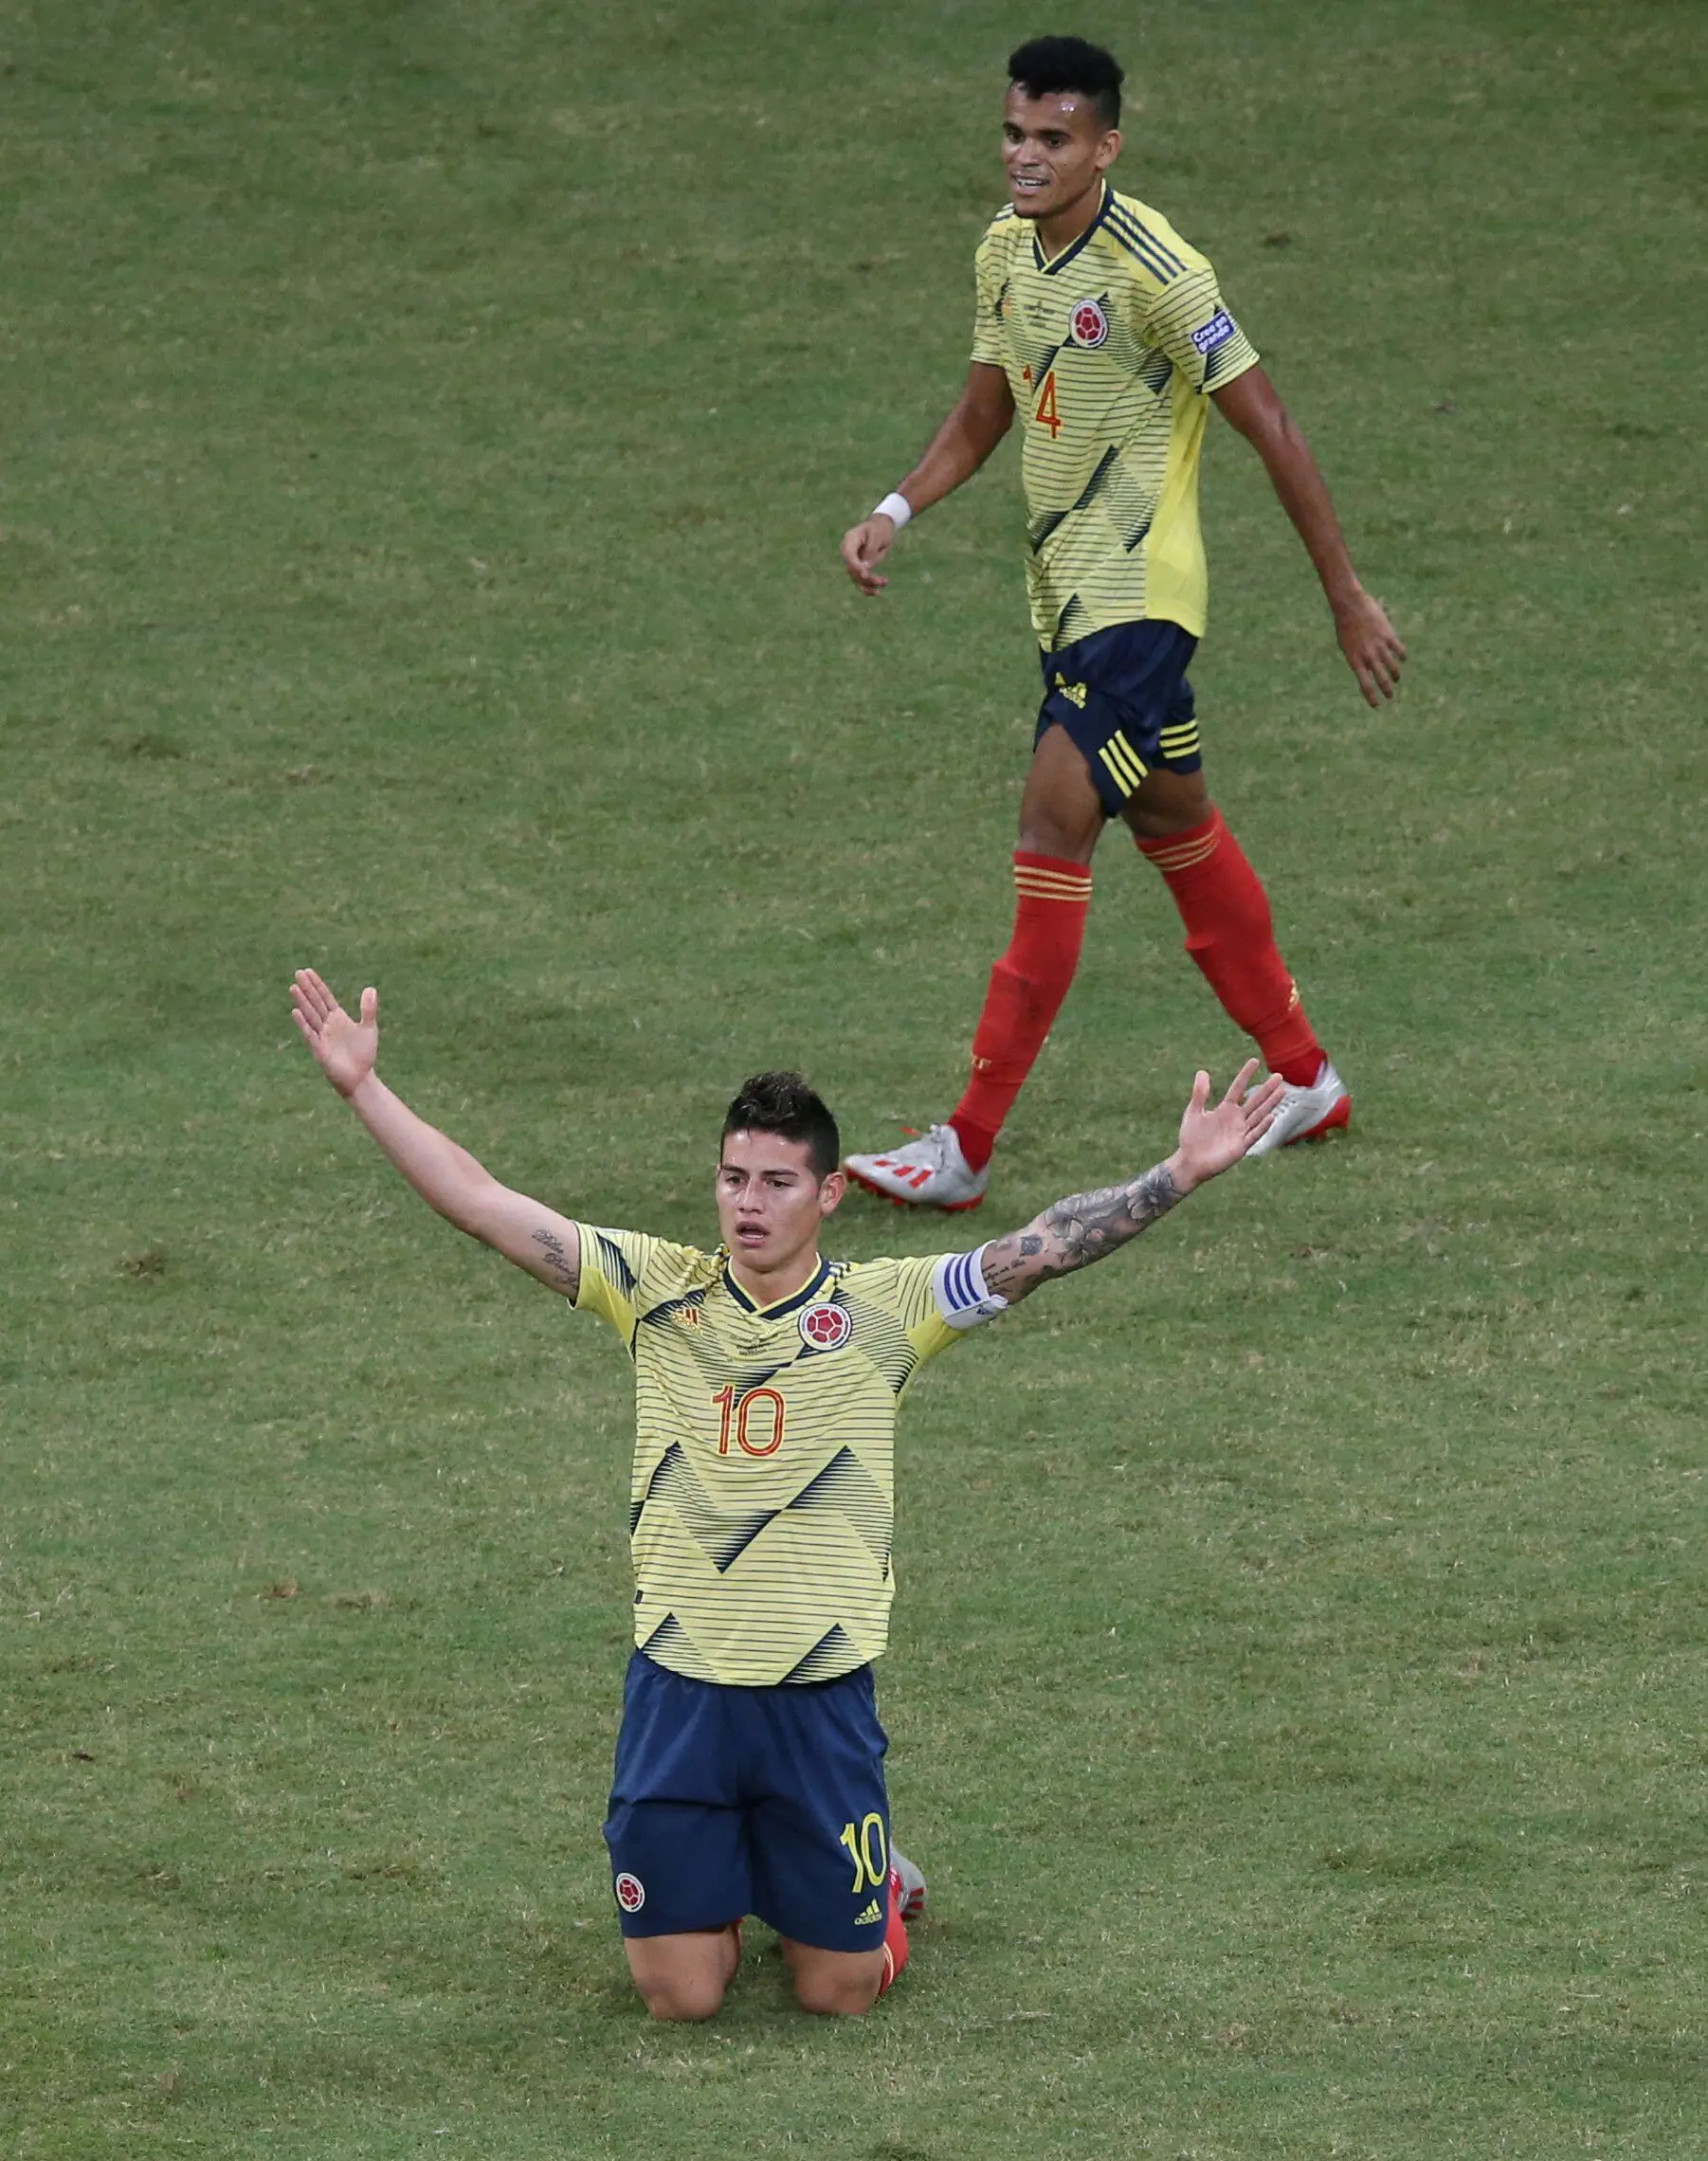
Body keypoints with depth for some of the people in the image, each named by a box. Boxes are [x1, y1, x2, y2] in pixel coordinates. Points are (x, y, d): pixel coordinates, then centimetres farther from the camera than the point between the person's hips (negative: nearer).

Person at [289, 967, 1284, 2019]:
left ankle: (881, 1884, 39)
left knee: (838, 1991, 4)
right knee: (680, 1993, 3)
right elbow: (487, 1205, -2)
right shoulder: (657, 1288, 0)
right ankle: (724, 1892, 38)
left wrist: (1182, 1174, -20)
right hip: (678, 1685, 1)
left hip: (822, 1691, -1)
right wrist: (364, 1087, -8)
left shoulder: (883, 1309, -3)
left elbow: (1040, 1250, -10)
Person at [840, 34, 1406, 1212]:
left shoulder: (1153, 267, -19)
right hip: (1069, 590, 9)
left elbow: (1270, 426, -14)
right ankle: (1304, 1080, 33)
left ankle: (970, 1146, -15)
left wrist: (1348, 597, -12)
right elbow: (983, 415, 19)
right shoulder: (1005, 253, 5)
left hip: (1138, 596, -9)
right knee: (1172, 818, 18)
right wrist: (896, 512, 1)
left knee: (1054, 826, -14)